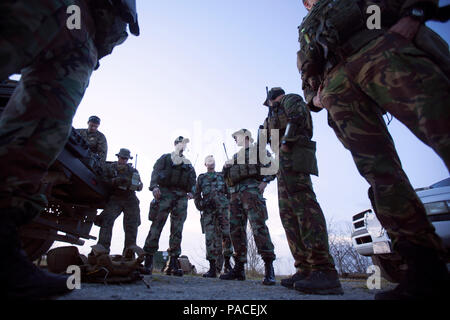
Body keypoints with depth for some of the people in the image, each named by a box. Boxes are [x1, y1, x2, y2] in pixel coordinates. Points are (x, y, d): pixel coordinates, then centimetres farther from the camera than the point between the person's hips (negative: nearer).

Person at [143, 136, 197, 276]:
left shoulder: (188, 163, 28)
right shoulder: (165, 158, 17)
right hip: (165, 193, -3)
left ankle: (173, 262, -1)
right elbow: (156, 172, 3)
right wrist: (154, 186, -15)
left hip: (181, 196, 4)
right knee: (157, 225, -13)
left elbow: (193, 180, 19)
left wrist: (191, 191, -1)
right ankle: (148, 260, -11)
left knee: (177, 230, -2)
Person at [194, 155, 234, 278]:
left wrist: (230, 205, 3)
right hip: (208, 209, 0)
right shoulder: (201, 177, 19)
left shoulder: (222, 176, 20)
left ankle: (227, 263, 7)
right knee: (210, 237, -6)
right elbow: (197, 195, 16)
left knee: (226, 234, -6)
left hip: (223, 207, 0)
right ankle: (212, 268, -4)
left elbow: (229, 191, 15)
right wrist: (200, 206, 2)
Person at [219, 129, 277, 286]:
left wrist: (265, 181, -13)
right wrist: (226, 167, 11)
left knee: (258, 225, -19)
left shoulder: (258, 149, 13)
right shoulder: (235, 156, 31)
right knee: (236, 229, 1)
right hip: (235, 195, 7)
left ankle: (269, 268, -20)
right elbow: (227, 175, 32)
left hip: (251, 191, -7)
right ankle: (239, 268, 6)